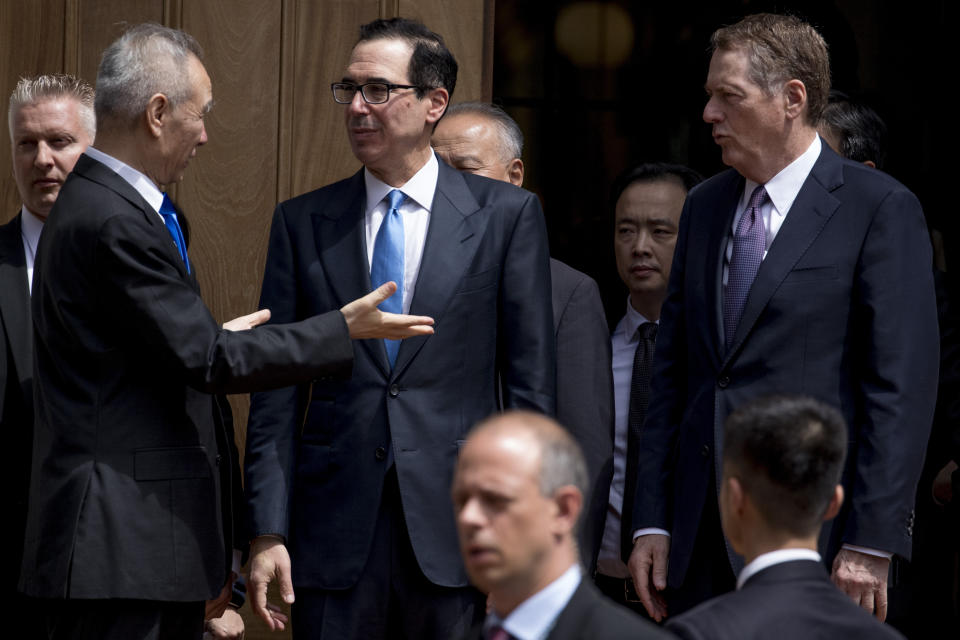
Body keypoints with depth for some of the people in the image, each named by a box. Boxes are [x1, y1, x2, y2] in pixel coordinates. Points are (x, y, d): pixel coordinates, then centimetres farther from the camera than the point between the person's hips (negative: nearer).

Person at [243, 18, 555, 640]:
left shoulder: (507, 214, 3)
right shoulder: (302, 222, 8)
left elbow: (531, 384, 3)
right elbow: (277, 395, 7)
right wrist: (268, 532, -1)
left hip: (456, 529, -1)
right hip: (335, 533, 1)